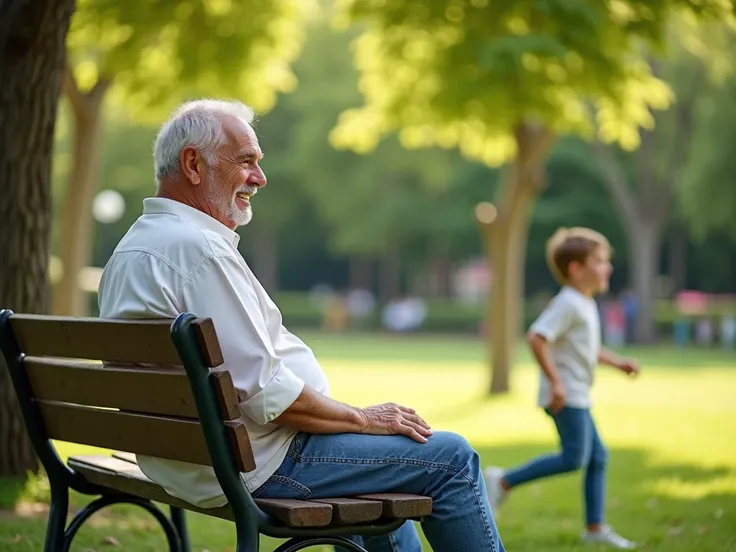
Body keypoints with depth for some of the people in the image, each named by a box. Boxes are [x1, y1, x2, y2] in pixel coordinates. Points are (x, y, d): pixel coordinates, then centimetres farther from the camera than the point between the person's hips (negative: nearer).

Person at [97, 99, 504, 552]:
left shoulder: (138, 245, 11)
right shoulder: (197, 248, -22)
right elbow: (264, 392, -25)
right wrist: (362, 418, -11)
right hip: (255, 463, -11)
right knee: (451, 457, -5)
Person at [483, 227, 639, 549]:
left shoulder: (585, 305, 16)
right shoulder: (568, 303, -15)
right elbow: (536, 337, -25)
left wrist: (617, 362, 20)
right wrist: (555, 381, -27)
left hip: (576, 397, 10)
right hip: (565, 396, -10)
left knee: (597, 457, 8)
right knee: (573, 457, -12)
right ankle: (504, 481, -3)